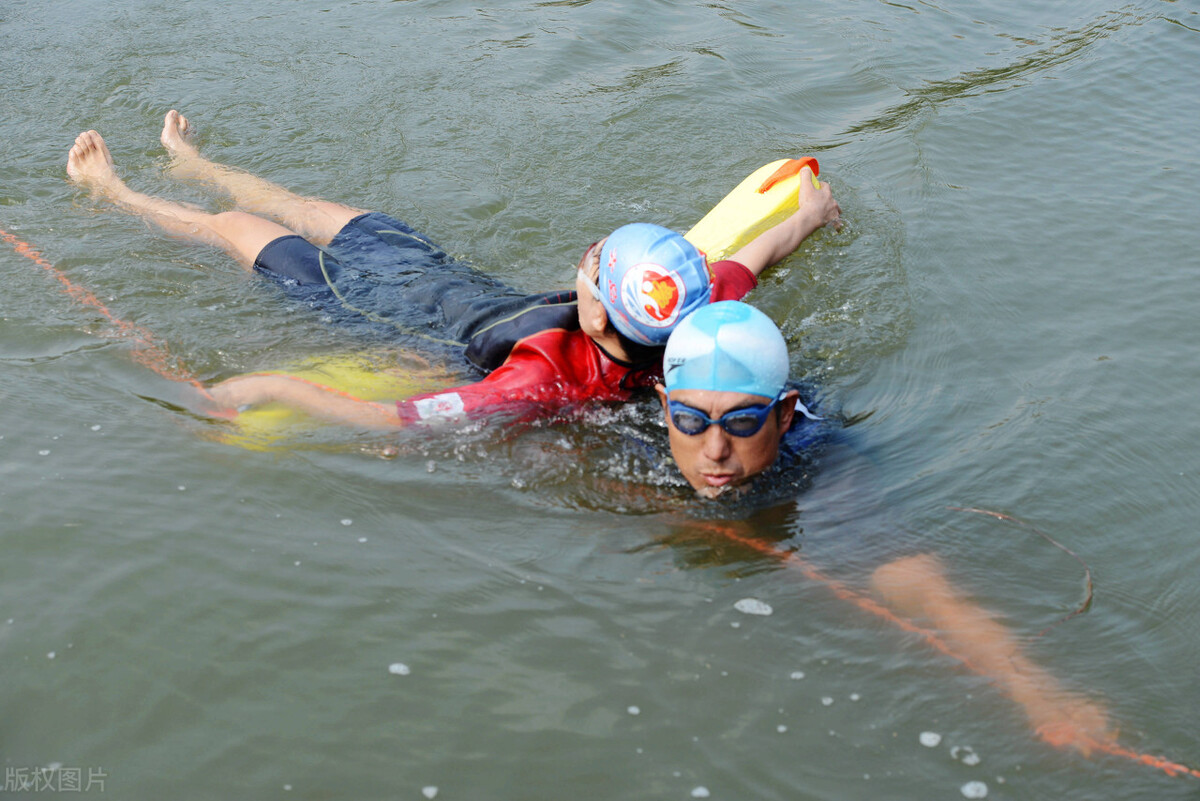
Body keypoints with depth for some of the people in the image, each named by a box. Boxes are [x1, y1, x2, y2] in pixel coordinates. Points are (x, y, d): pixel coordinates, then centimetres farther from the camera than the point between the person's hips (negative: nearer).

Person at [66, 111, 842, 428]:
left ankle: (117, 192, 46)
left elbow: (394, 421, -49)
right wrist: (808, 213, 10)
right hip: (486, 289, 6)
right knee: (318, 213, 29)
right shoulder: (692, 327, -29)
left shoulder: (547, 381, -46)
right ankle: (193, 164, 58)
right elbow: (753, 258, -8)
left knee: (240, 228, 16)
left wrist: (271, 388, -45)